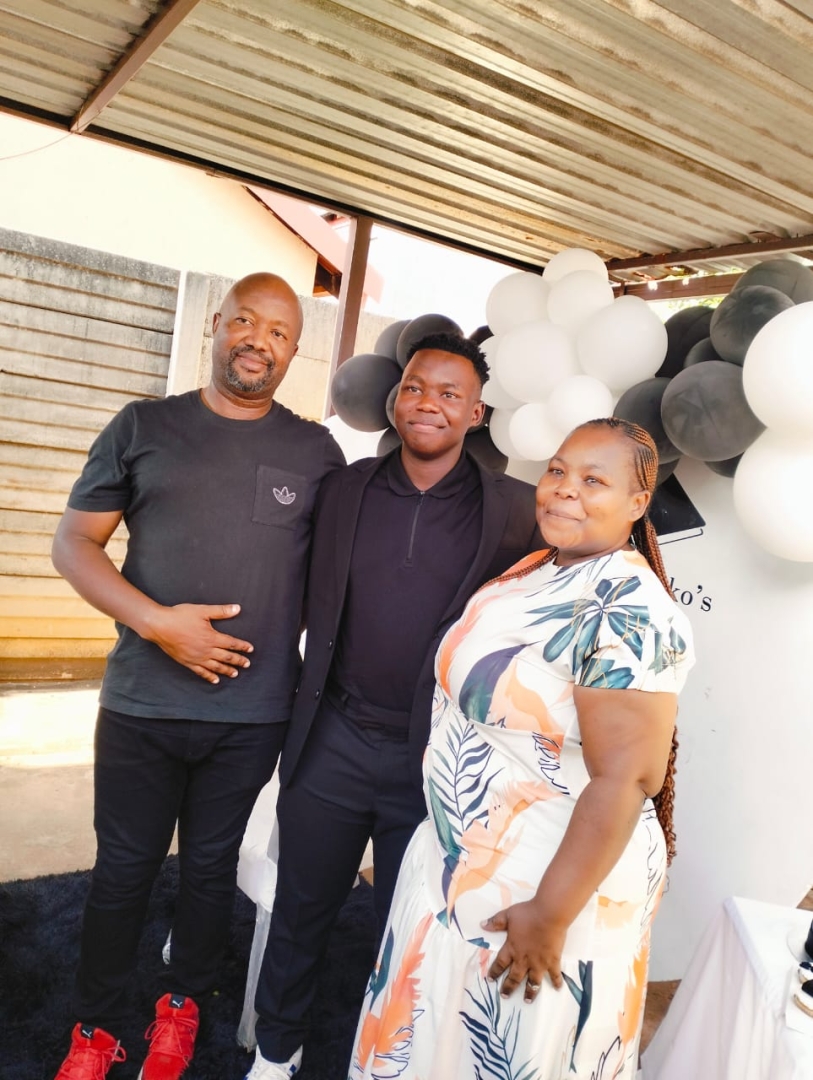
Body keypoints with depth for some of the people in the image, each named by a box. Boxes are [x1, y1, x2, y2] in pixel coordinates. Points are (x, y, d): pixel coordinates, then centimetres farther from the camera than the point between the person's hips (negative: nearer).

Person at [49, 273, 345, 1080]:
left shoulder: (315, 451, 2)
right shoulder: (143, 426, 0)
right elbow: (73, 543, -1)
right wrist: (157, 622, -14)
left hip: (255, 714, 1)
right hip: (140, 703, 0)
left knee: (210, 866, 17)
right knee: (123, 869, 12)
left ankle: (181, 1003, 41)